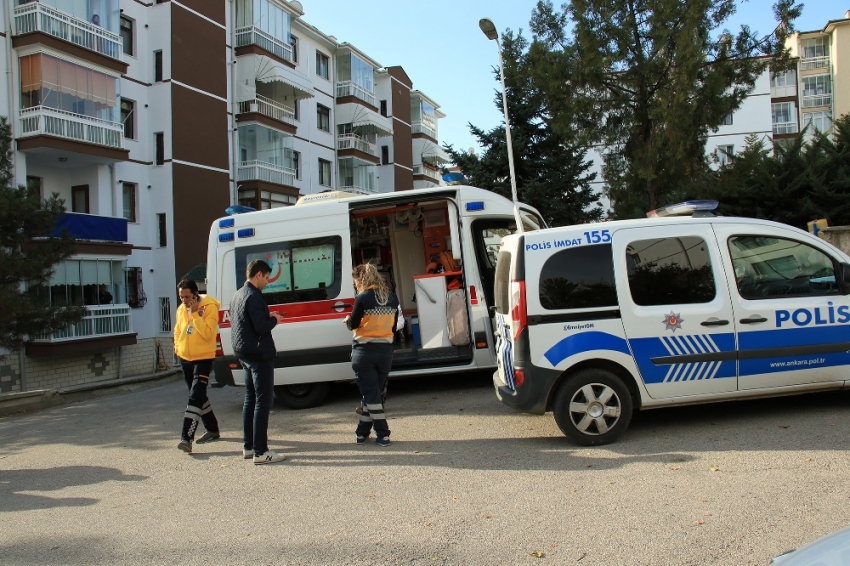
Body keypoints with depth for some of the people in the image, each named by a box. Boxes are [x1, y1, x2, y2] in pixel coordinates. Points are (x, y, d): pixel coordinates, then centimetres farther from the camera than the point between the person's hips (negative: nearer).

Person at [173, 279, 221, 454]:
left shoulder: (209, 307, -14)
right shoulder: (181, 309, 6)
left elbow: (208, 333, -25)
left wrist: (195, 314, -27)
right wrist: (177, 346, 10)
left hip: (203, 359, -7)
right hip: (185, 358, 7)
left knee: (195, 397, -14)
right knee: (199, 396, 16)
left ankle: (186, 438, -17)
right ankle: (212, 430, 30)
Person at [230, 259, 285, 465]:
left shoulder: (238, 295, 14)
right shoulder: (253, 296, -17)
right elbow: (261, 327, -23)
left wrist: (267, 317, 13)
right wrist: (274, 319, -5)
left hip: (244, 354, 10)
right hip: (259, 354, -10)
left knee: (250, 400, 16)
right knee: (263, 401, -7)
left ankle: (248, 446, 23)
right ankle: (260, 452, -6)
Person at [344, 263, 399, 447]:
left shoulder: (363, 298, -12)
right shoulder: (392, 298, 5)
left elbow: (353, 324, -7)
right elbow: (393, 327, 10)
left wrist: (347, 320, 14)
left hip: (364, 351, -5)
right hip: (386, 350, 6)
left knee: (370, 394, 2)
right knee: (375, 393, 14)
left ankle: (383, 435, 1)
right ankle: (362, 432, 22)